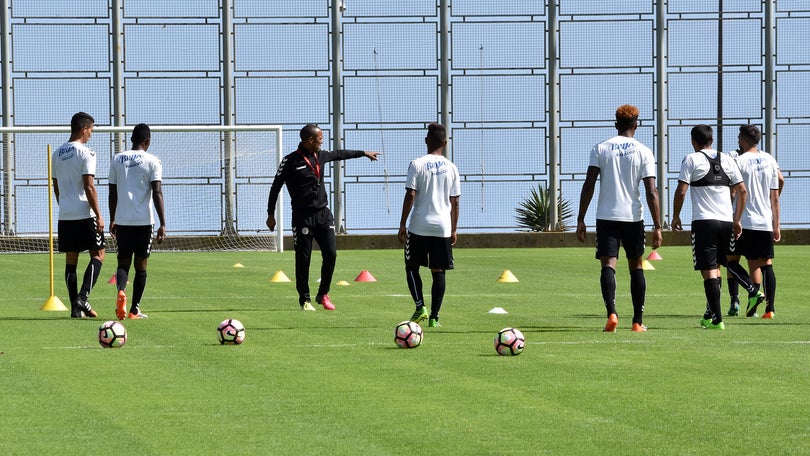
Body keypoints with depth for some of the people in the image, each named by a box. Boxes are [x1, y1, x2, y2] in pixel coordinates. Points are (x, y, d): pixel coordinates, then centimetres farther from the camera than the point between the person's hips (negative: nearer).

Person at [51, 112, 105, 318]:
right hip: (85, 214, -6)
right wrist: (99, 215, -12)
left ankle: (75, 307, 4)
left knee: (70, 260, 7)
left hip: (64, 216, 6)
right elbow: (89, 187, -15)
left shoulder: (56, 154, 12)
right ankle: (83, 297, -13)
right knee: (98, 255, 3)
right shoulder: (85, 153, -10)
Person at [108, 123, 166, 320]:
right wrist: (162, 224, -9)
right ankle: (135, 309, 7)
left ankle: (121, 291, -21)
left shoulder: (117, 159, 8)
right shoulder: (152, 161, -3)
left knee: (123, 262, 9)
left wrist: (112, 220, 21)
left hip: (122, 221, 2)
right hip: (144, 221, -2)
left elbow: (113, 192, 11)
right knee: (141, 265, 7)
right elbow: (157, 193, -9)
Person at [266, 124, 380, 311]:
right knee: (303, 260, -2)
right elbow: (276, 187, -3)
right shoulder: (291, 161, -8)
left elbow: (339, 154, 30)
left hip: (323, 214, 5)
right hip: (303, 216, -5)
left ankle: (323, 294, 14)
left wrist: (363, 153, 43)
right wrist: (271, 214, -3)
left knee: (331, 254, -3)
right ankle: (304, 299, 9)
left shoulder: (320, 156, 10)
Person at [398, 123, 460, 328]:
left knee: (412, 267, 12)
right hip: (443, 227, 2)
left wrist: (402, 225, -3)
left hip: (419, 226, -2)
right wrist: (453, 230, 15)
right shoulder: (451, 168, 6)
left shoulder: (417, 165, -5)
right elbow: (455, 202, 7)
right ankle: (434, 317, 1)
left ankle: (420, 306, -4)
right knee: (438, 272, 6)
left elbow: (410, 196, -9)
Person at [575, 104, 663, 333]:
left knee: (608, 265, -5)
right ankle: (638, 321, 15)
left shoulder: (600, 148, 1)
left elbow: (589, 185, -4)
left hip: (606, 217, 0)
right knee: (636, 267, 14)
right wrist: (657, 227, -4)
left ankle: (612, 312, -27)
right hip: (633, 217, 1)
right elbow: (651, 192, -6)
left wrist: (581, 219, 0)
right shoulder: (643, 152, 0)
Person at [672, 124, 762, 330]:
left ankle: (716, 319, -8)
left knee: (709, 271, -4)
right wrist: (737, 220, 18)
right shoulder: (727, 160, 12)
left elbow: (681, 191, -8)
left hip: (703, 221, -5)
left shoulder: (692, 160, -2)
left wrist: (675, 217, 5)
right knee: (721, 263, 23)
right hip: (727, 221, 5)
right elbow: (742, 191, 11)